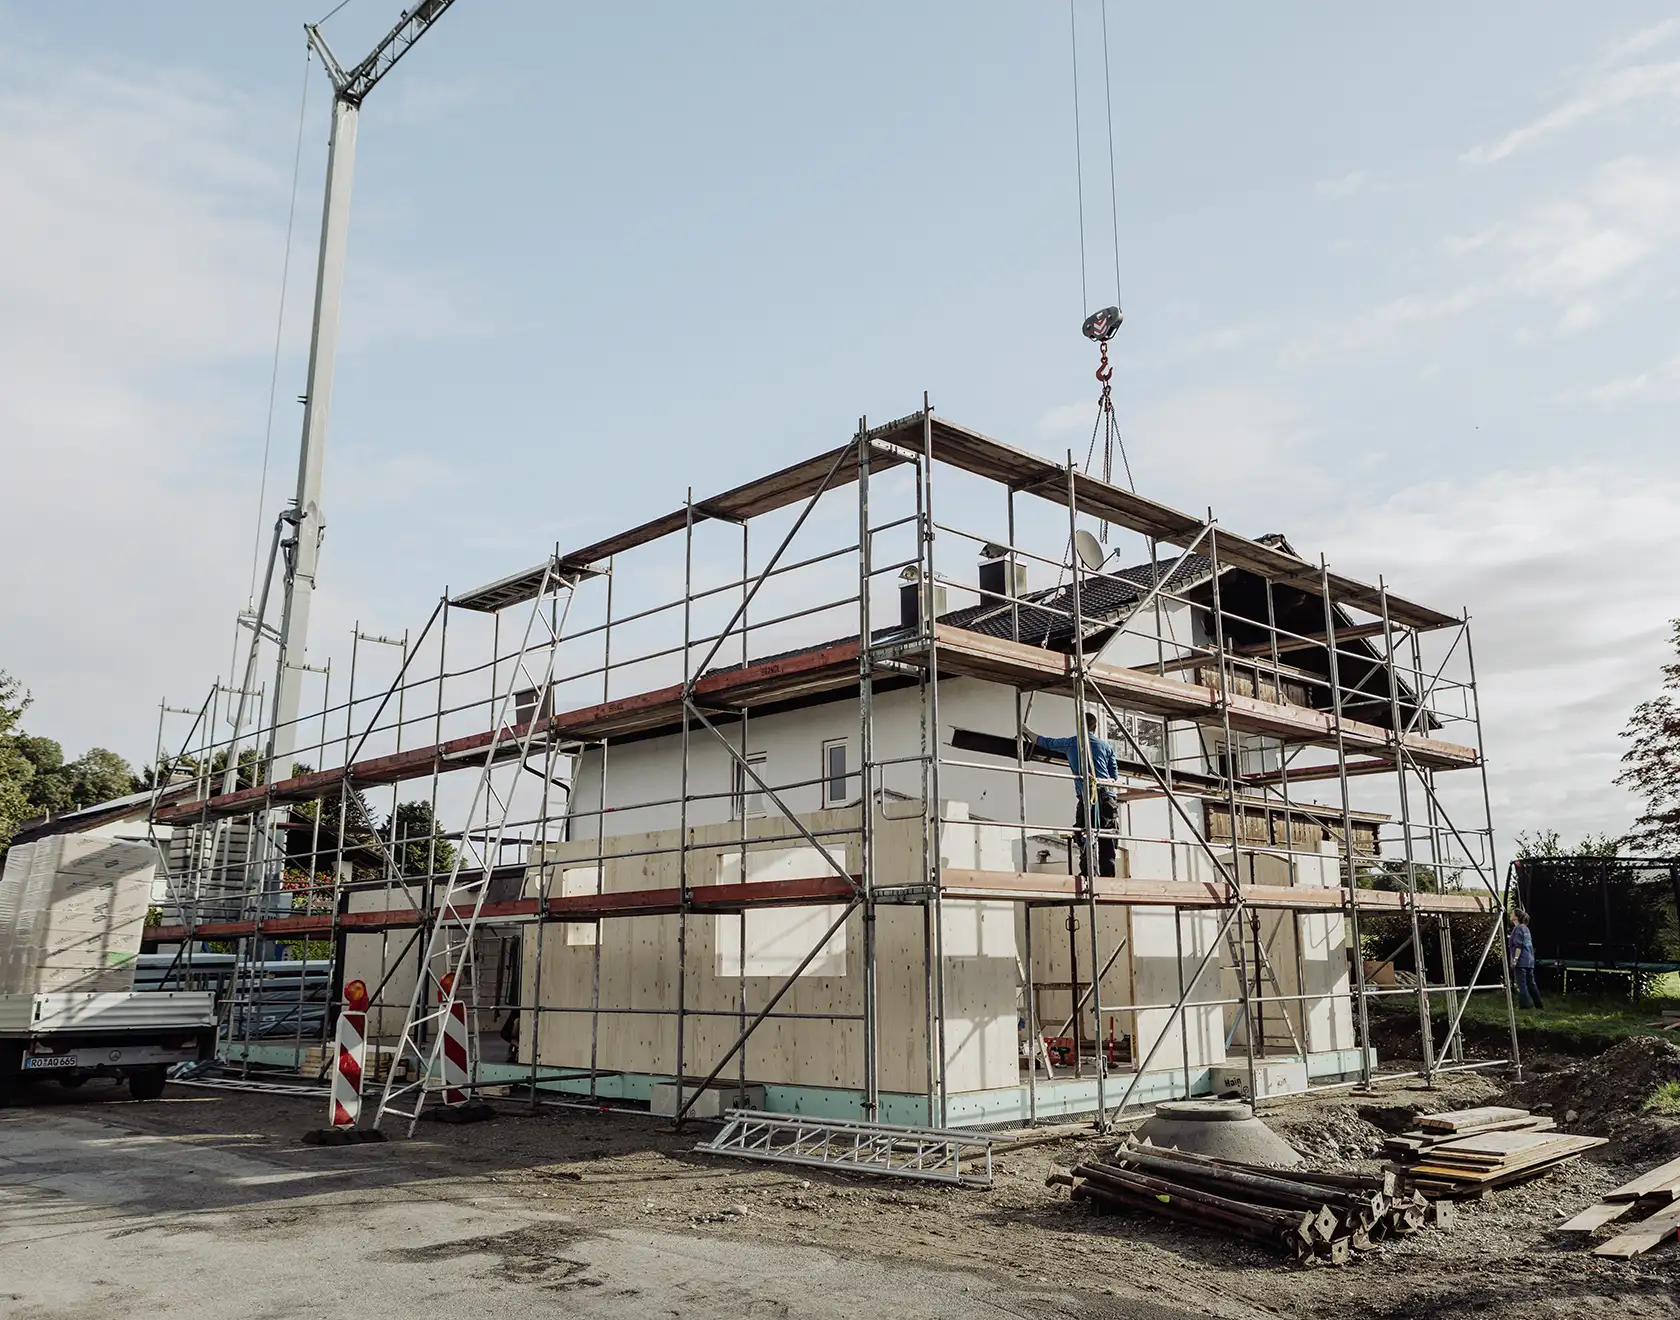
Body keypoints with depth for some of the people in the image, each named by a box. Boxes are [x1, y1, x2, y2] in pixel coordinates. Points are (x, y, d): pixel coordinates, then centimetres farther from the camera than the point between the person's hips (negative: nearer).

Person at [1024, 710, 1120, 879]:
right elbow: (1114, 775, 18)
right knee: (1107, 845, 1)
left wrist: (1026, 731, 47)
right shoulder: (1106, 745, 15)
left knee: (1086, 842, -4)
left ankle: (1087, 877, -14)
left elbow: (1044, 742, 29)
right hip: (1108, 796, 1)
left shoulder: (1070, 743, 14)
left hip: (1086, 797, -1)